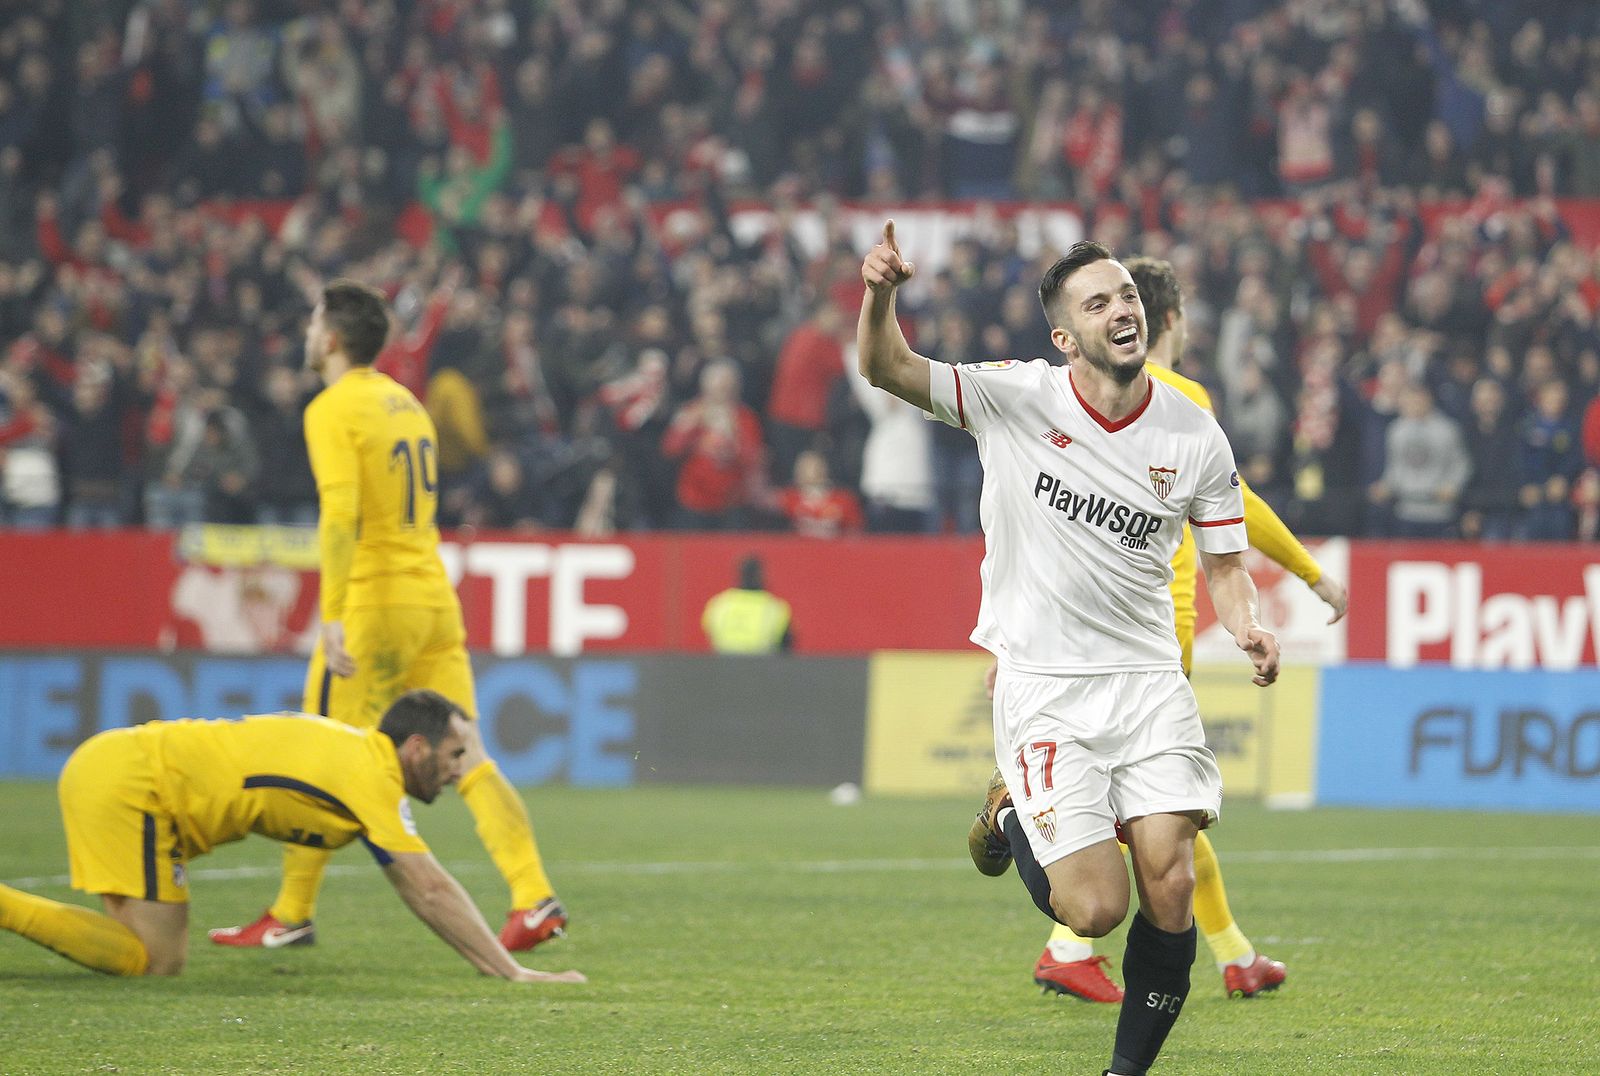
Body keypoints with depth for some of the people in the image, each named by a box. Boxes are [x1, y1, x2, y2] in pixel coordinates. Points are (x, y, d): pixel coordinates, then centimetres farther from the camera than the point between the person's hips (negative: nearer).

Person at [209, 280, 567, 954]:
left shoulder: (333, 410, -9)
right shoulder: (407, 404, 16)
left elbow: (340, 514, -21)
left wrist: (333, 613, -25)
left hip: (370, 605, -7)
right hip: (435, 599, 7)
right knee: (467, 759, 2)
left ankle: (290, 916, 10)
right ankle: (534, 899, -9)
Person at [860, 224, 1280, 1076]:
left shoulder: (1195, 438, 0)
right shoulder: (1017, 398, -6)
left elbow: (1224, 562, 11)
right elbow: (888, 369, -10)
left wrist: (1246, 628, -10)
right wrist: (879, 297, -31)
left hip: (1148, 679, 3)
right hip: (1042, 688, -3)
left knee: (1170, 887, -12)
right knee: (1094, 908, -11)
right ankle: (1009, 817, 22)